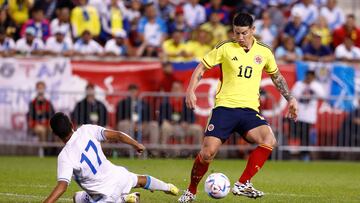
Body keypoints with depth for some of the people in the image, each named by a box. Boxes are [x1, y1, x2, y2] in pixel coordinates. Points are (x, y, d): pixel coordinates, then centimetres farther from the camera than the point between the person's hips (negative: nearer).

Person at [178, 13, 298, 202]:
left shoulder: (264, 52, 8)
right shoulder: (225, 48, 0)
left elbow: (276, 76, 25)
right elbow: (201, 67, 5)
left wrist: (290, 98, 19)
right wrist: (190, 91, -9)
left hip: (249, 110, 2)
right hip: (224, 107, -2)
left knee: (269, 140, -25)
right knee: (208, 152, -13)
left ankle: (242, 185, -16)